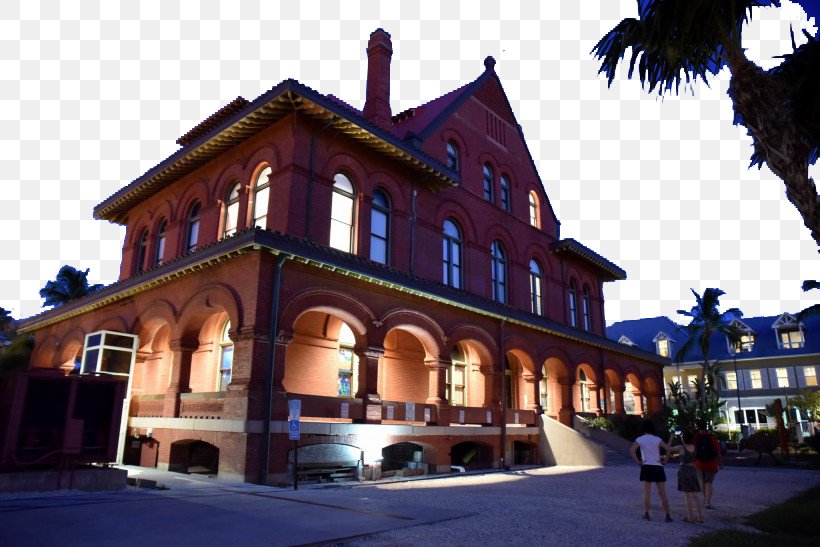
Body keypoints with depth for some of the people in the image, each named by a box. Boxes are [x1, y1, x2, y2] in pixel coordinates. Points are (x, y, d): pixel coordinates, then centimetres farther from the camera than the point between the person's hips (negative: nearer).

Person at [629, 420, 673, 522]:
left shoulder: (639, 439, 1)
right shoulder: (657, 439, 0)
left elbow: (631, 451, -12)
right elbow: (668, 449, -11)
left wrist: (638, 462, -3)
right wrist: (664, 460, -2)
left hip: (646, 467, 0)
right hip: (658, 467, 0)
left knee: (647, 492, 9)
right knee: (662, 493, 5)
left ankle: (646, 514, 4)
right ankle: (667, 516, 4)